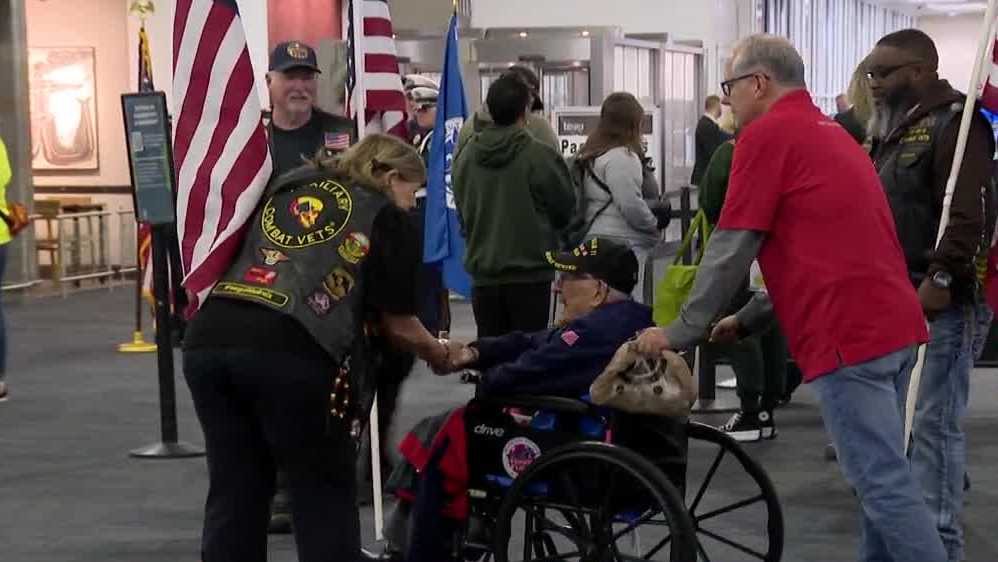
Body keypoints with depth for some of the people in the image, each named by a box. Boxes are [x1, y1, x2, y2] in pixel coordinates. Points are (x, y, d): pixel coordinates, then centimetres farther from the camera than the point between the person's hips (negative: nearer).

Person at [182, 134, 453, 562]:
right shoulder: (387, 218, 15)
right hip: (292, 350, -5)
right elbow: (396, 323, 15)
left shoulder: (285, 186, 29)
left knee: (233, 493, 15)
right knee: (324, 496, 11)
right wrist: (439, 355, 34)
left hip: (209, 338, 5)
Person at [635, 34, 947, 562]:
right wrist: (746, 319, 26)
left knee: (884, 485, -7)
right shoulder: (829, 132, 23)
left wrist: (681, 332, 3)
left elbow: (730, 249, -6)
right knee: (883, 477, 15)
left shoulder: (767, 133, -5)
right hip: (893, 323, 10)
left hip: (848, 334, -10)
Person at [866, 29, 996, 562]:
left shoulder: (954, 122, -11)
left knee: (932, 422, -9)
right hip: (903, 296, 10)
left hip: (943, 300, -9)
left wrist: (941, 279, -24)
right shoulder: (898, 127, 18)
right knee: (908, 418, 13)